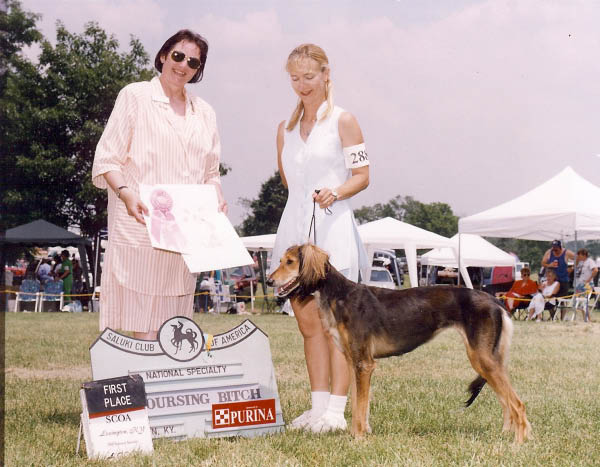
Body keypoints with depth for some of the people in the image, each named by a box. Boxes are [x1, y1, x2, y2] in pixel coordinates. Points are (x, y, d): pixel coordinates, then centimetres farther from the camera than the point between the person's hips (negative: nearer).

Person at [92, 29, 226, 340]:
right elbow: (107, 160, -2)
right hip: (140, 224, -5)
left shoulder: (204, 113, 18)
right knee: (142, 326, -10)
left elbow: (210, 173, 23)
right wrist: (125, 192, -20)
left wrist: (217, 201, 2)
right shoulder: (135, 96, 3)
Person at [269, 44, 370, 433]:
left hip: (333, 226, -6)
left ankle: (336, 411, -6)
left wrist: (335, 192, -19)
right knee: (308, 321, 6)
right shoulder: (287, 128, 15)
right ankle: (318, 406, 11)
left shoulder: (343, 121, 0)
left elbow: (362, 175, -4)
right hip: (296, 225, 6)